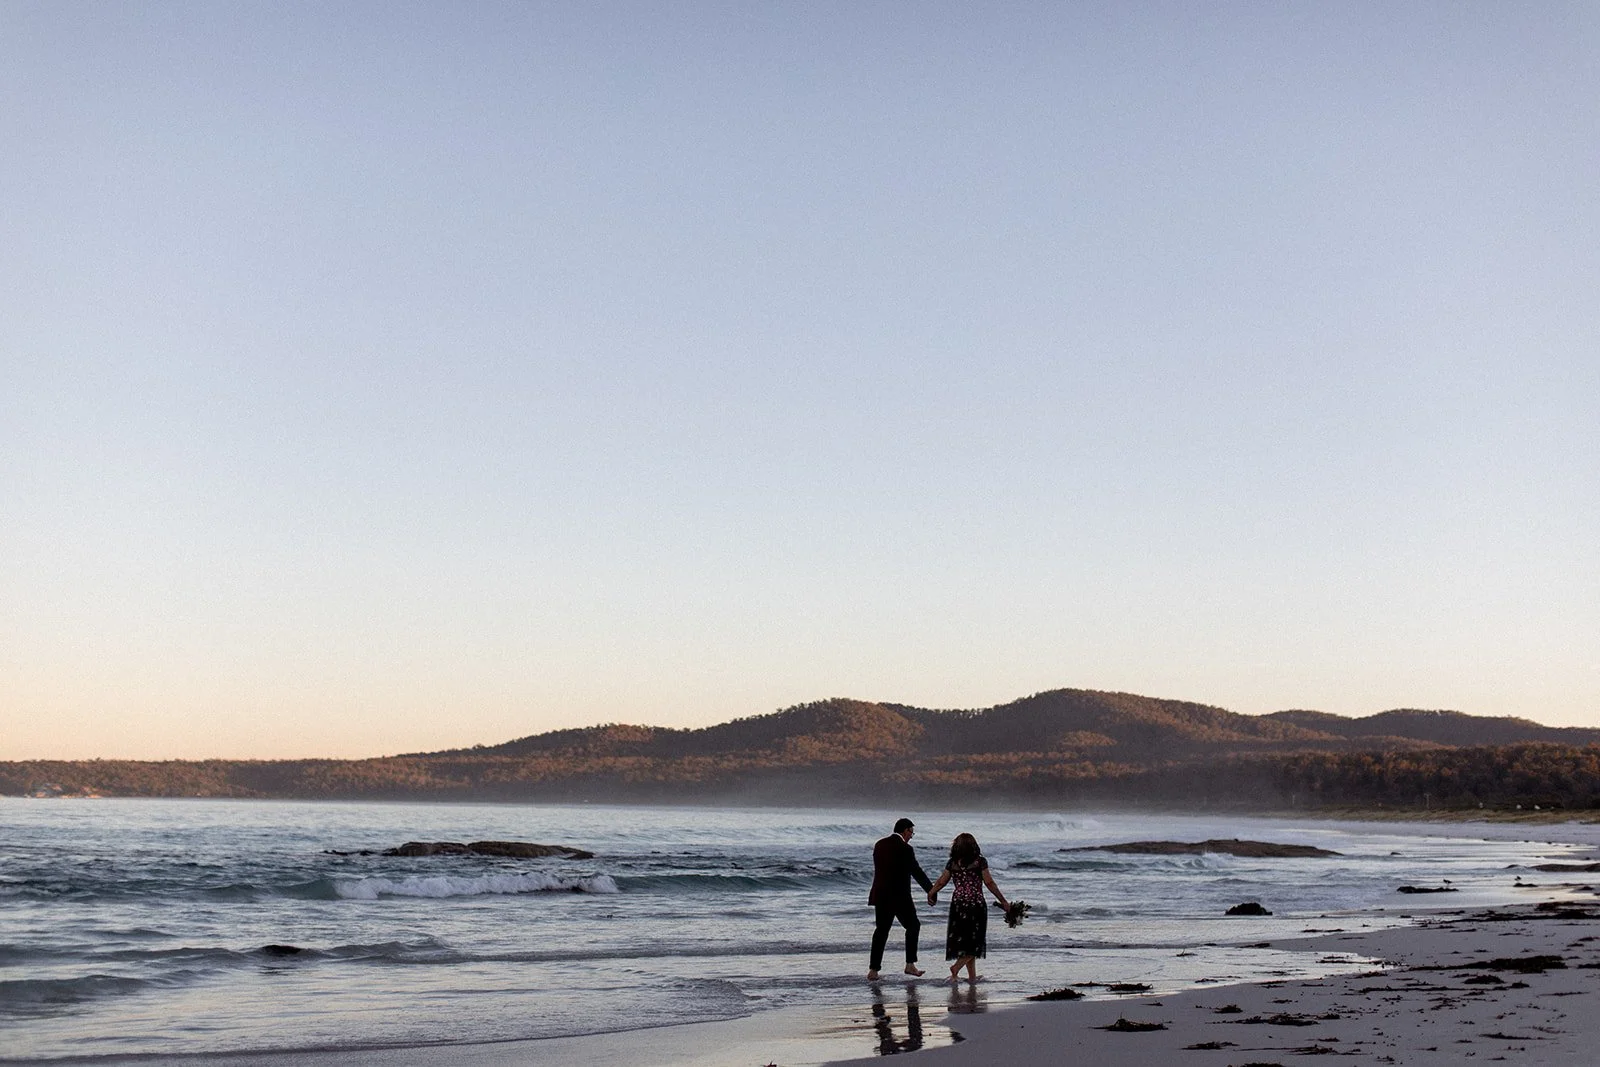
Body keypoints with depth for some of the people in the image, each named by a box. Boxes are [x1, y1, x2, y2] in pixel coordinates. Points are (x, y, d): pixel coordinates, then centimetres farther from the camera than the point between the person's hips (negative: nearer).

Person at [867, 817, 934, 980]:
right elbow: (917, 872, -12)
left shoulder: (879, 845, 7)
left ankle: (873, 970, 6)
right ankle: (910, 965, 10)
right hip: (899, 897, -6)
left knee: (881, 930, 11)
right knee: (913, 925, 12)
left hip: (880, 896, 6)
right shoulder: (905, 849, -14)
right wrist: (932, 891, -3)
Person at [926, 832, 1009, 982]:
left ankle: (972, 975, 14)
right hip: (976, 903, -4)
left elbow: (941, 882, 6)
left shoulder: (952, 863, 4)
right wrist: (1003, 902, 0)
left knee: (964, 940, 12)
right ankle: (956, 967, -15)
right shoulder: (979, 862, -5)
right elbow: (989, 883, -6)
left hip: (957, 903, 4)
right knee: (974, 940, 3)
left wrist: (931, 893, 24)